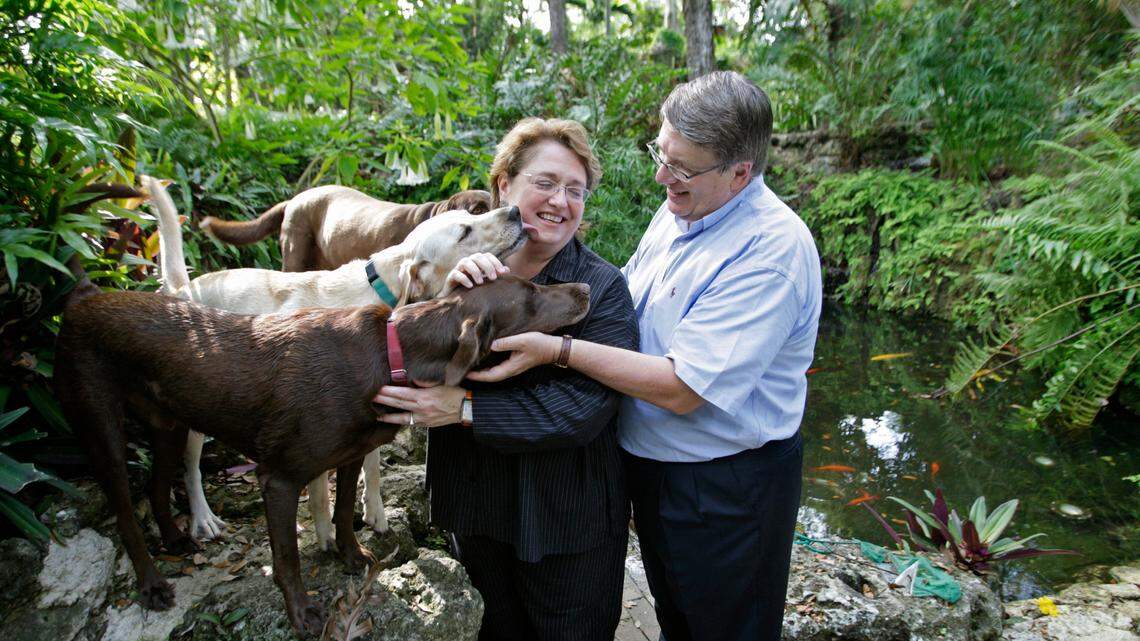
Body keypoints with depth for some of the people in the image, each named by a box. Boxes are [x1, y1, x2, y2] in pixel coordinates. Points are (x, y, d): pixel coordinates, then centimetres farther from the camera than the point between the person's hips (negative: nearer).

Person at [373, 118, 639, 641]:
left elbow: (585, 406, -25)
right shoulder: (465, 265, -5)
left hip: (568, 518, -3)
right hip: (475, 503, 4)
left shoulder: (602, 287, -15)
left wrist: (465, 408, -27)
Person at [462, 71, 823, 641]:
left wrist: (558, 350, -29)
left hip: (726, 487, -8)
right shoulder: (677, 211, 0)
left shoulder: (772, 251, -28)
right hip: (650, 462, 8)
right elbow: (623, 304, 12)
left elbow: (683, 389, -31)